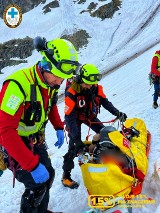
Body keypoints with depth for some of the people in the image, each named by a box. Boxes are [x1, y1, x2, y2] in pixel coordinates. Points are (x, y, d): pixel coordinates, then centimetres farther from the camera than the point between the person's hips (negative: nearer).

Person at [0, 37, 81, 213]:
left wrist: (59, 128, 5)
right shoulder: (18, 84, -33)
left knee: (48, 175, 16)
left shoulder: (50, 82, -7)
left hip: (36, 141, 8)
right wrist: (33, 165, -33)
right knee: (36, 185, -6)